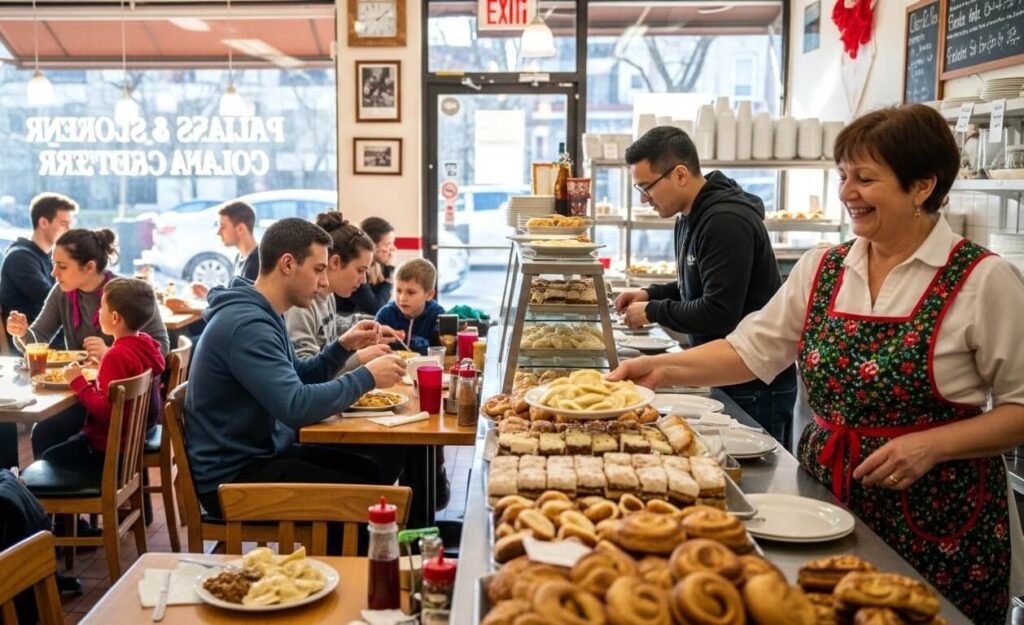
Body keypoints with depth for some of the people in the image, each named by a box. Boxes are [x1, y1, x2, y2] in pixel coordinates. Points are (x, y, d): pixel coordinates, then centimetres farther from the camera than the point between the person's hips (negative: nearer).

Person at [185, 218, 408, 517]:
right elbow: (296, 407, -31)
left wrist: (343, 346, 3)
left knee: (382, 471, 4)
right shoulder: (246, 324, -23)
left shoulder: (263, 315, 9)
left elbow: (298, 378, 19)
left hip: (264, 452, 10)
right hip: (233, 475, -10)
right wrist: (366, 377, -20)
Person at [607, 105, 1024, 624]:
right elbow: (750, 349, 3)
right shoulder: (821, 270, 4)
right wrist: (663, 368, -10)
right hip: (826, 493, 4)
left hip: (940, 520, -4)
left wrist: (930, 445, -19)